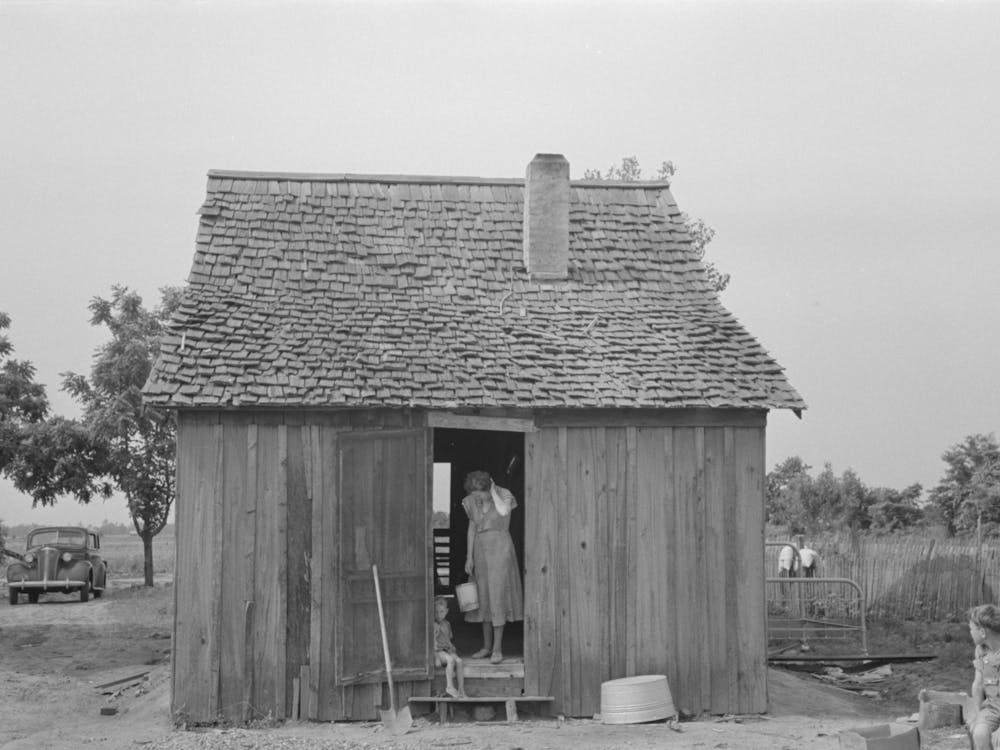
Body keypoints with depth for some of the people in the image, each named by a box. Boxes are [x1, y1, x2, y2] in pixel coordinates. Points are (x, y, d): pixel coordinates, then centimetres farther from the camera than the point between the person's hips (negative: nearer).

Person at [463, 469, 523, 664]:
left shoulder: (503, 495, -9)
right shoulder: (472, 502, 4)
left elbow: (503, 511, -31)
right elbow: (472, 528, 10)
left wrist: (493, 490, -19)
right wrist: (469, 557, 7)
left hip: (500, 548, -5)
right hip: (481, 550, 5)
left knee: (497, 595, -9)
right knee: (483, 597, 6)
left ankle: (497, 648, -6)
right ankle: (487, 645, 16)